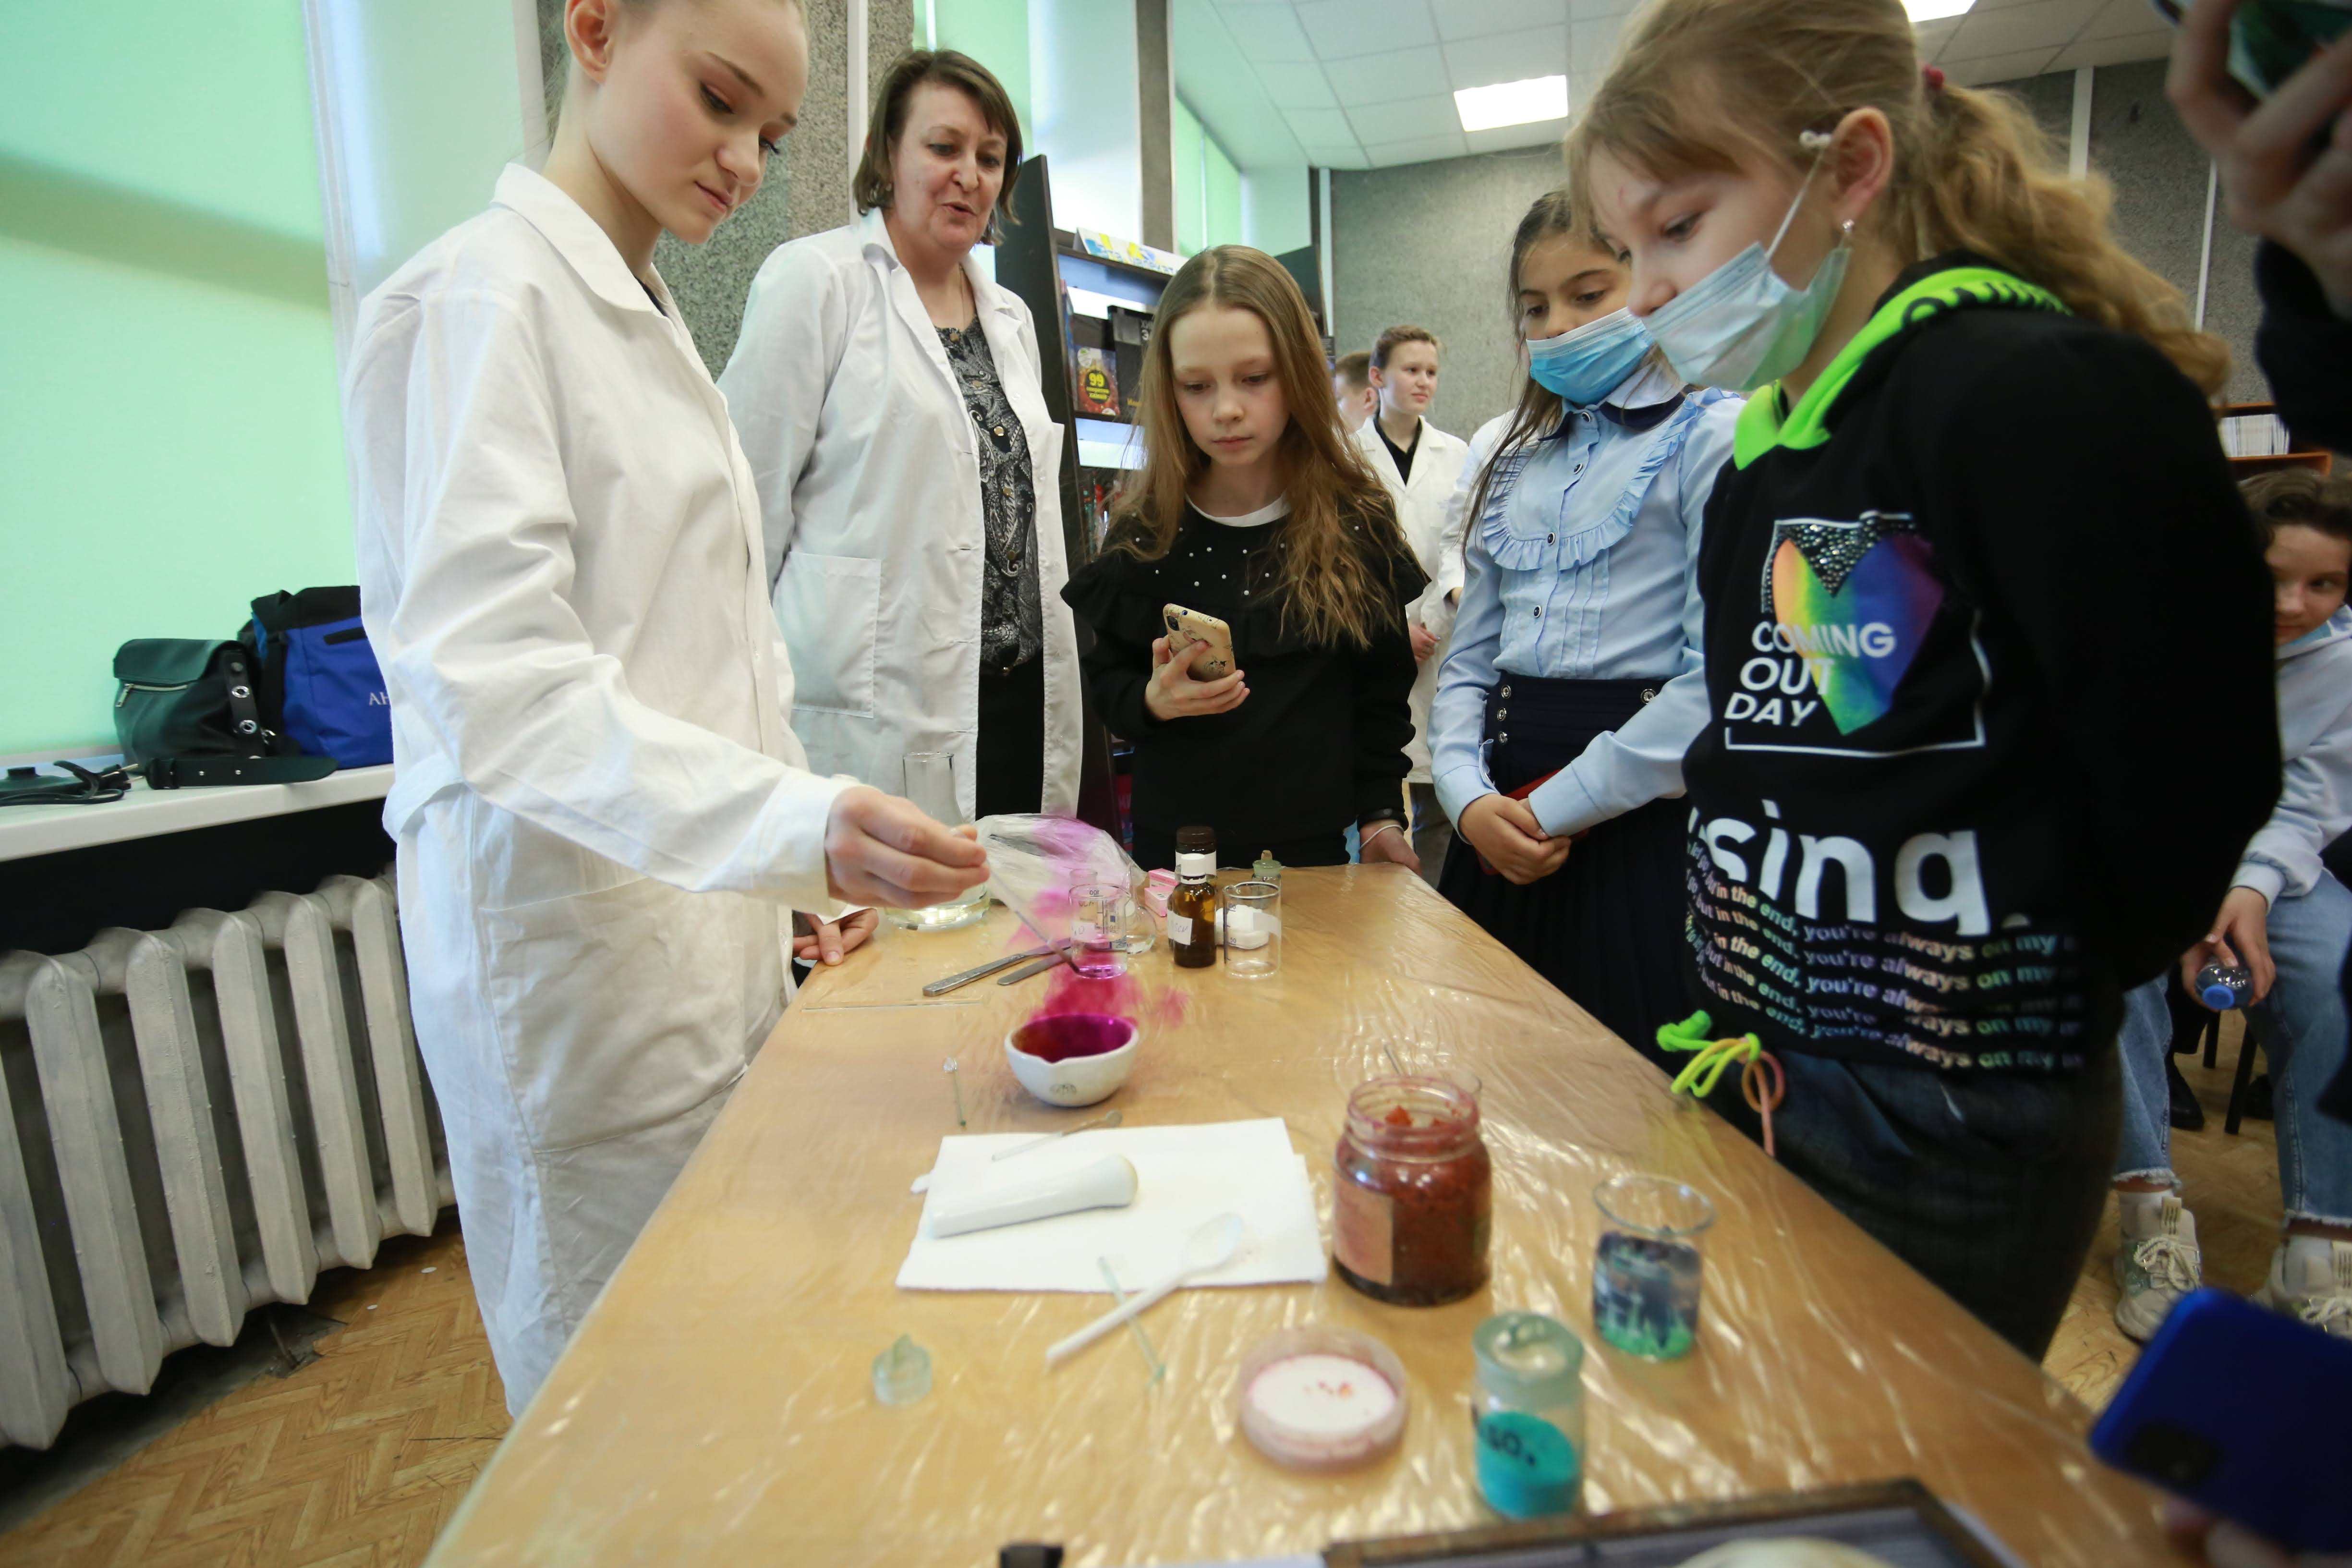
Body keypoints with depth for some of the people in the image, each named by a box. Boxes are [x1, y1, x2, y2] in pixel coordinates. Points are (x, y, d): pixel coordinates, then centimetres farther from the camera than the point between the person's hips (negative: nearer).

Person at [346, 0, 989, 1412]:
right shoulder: (485, 293, -10)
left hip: (713, 921, 8)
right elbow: (489, 679, -22)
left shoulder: (658, 324, 17)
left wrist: (810, 861, 14)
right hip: (576, 948, -8)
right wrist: (797, 828, -35)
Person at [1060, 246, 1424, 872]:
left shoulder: (1357, 521, -5)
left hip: (1315, 843, 0)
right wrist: (1152, 700, -17)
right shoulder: (1144, 531, -5)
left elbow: (1381, 691, 3)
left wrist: (1381, 815, 0)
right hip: (1171, 843, 1)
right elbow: (1106, 679, 3)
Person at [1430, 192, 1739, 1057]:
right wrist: (1469, 797, -4)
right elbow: (1469, 658, 13)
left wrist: (1561, 807, -12)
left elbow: (1719, 679, -15)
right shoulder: (1512, 461, 15)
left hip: (1642, 824, -5)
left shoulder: (1714, 436, -4)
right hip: (1503, 834, 6)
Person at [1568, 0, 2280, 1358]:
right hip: (1771, 1083, 8)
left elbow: (2192, 777, -17)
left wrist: (2046, 977, -2)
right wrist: (1753, 985, 8)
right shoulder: (1764, 448, 8)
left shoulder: (2042, 399, -18)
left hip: (1956, 1133, -8)